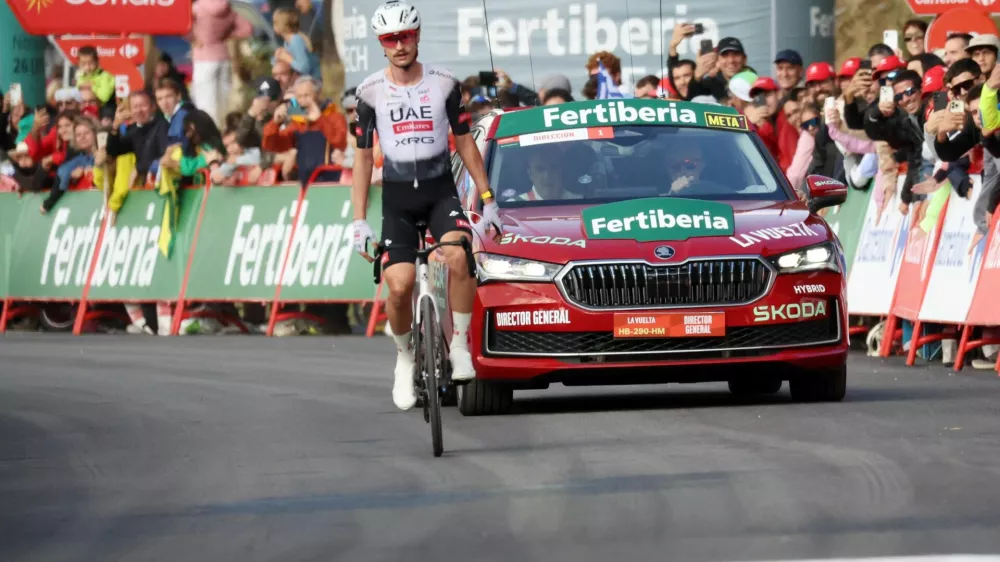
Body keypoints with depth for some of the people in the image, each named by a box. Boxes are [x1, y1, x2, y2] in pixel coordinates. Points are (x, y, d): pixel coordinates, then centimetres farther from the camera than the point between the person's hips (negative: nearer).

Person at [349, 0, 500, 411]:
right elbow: (363, 157, 5)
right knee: (400, 285, -17)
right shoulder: (371, 92, 0)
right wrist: (359, 220, 0)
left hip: (440, 191, 0)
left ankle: (460, 346, -14)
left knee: (458, 257, -30)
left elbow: (465, 143, 8)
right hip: (397, 196, 0)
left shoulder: (443, 84, 1)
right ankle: (404, 357, 11)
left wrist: (487, 198, 5)